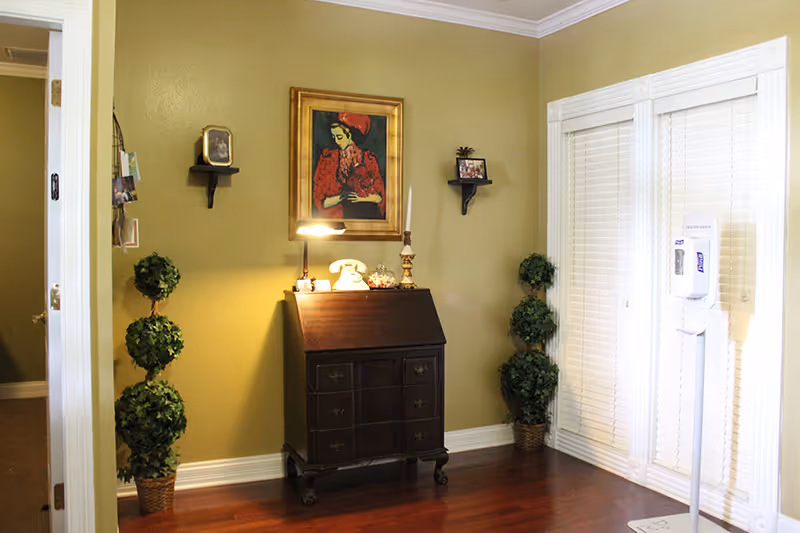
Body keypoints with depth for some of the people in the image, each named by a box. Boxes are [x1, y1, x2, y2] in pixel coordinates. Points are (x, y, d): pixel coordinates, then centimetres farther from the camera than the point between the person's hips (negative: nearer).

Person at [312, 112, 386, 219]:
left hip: (367, 214, 0)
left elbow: (380, 197, 8)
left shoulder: (368, 158, 6)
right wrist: (341, 197, -13)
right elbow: (321, 201, 3)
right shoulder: (328, 157, 7)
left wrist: (361, 198, -8)